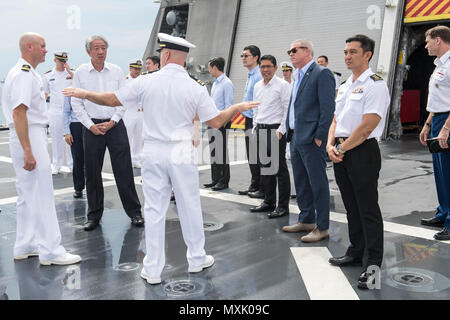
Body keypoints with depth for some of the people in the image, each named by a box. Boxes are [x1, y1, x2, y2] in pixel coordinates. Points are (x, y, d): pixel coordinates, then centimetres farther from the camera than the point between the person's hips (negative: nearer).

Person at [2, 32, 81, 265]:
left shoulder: (23, 72, 16)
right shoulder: (24, 74, -16)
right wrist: (28, 152, -27)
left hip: (31, 136, 11)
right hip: (29, 138, -11)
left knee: (28, 194, 16)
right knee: (41, 195, -5)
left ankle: (24, 247, 26)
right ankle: (51, 251, 2)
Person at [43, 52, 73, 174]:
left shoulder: (72, 73, 4)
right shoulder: (48, 75, 8)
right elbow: (46, 93, 16)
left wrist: (69, 71, -14)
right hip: (54, 111, 1)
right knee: (56, 138, 5)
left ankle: (72, 164, 6)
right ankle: (56, 165, 14)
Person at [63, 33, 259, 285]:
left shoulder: (147, 82, -4)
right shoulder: (195, 88, -5)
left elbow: (112, 99, 4)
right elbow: (216, 122, -2)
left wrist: (84, 94, 21)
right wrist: (238, 108, 15)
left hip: (153, 153, 1)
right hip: (182, 153, 0)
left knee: (154, 210, 6)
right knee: (189, 206, 12)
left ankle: (153, 269, 13)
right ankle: (197, 259, 26)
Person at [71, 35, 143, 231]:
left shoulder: (116, 71, 4)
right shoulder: (80, 73, 2)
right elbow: (76, 103, 3)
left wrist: (112, 122, -6)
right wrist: (91, 126, -6)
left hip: (115, 125, 0)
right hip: (92, 127, 0)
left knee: (124, 170, -1)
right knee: (92, 173, 4)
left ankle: (134, 212, 9)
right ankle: (94, 215, 18)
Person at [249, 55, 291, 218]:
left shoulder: (283, 85, -7)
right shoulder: (257, 86, 14)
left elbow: (288, 109, -10)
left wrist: (281, 130, -15)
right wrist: (255, 127, 14)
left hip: (276, 129, -7)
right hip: (261, 130, 7)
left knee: (279, 167, -4)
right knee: (264, 166, 12)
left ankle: (283, 205, 3)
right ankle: (269, 201, 24)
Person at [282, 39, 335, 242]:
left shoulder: (321, 74, -10)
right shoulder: (298, 76, 18)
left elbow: (328, 108, -16)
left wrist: (319, 137, -18)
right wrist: (290, 131, 16)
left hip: (311, 139, -9)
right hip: (296, 138, 10)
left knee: (318, 183, -2)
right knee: (301, 183, 16)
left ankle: (322, 228, 6)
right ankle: (306, 221, 28)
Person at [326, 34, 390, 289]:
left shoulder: (375, 85, -11)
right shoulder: (345, 86, 16)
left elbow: (366, 127, -19)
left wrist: (342, 148, -12)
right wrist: (331, 145, 0)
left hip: (363, 152, -8)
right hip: (341, 153, 8)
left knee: (368, 208, -3)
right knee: (352, 207, 16)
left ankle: (373, 264, 4)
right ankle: (356, 253, 28)